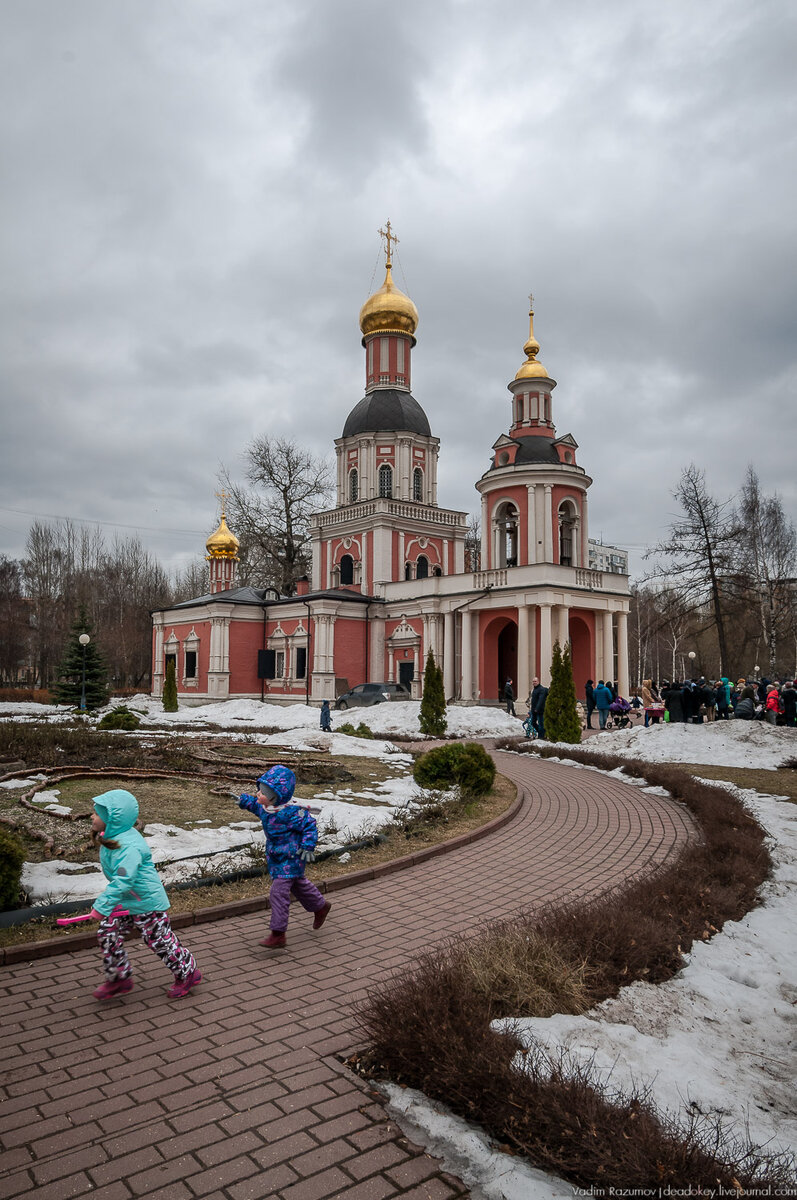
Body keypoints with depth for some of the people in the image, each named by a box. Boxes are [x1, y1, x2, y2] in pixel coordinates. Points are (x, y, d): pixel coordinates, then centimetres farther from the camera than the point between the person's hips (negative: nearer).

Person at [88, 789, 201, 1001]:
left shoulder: (129, 846, -32)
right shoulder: (110, 838, -1)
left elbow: (122, 881, -36)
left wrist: (102, 906, -34)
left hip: (147, 902, -9)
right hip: (126, 901, 9)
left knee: (160, 941, 3)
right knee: (107, 934, 9)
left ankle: (188, 974, 23)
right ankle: (119, 978, 27)